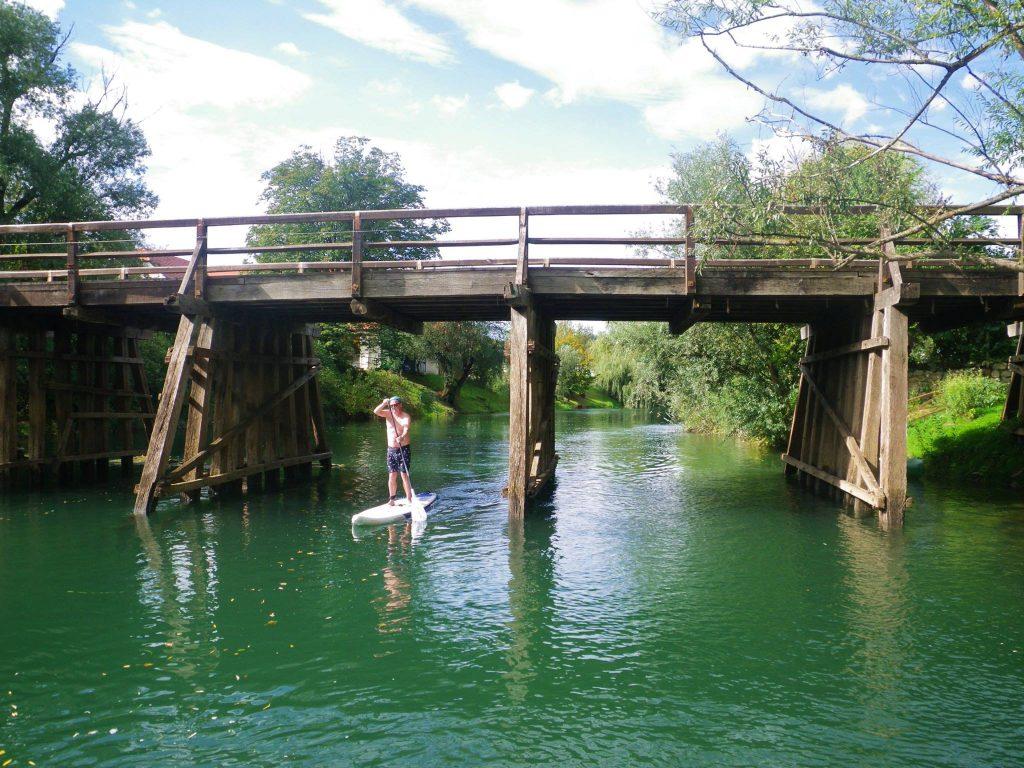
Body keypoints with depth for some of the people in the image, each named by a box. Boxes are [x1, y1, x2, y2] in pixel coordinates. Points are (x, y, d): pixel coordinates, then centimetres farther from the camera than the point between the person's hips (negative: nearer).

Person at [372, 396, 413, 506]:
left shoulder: (406, 417, -9)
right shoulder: (388, 413, 5)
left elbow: (406, 429, -26)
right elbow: (376, 411, -10)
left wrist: (402, 437, -46)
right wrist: (384, 404, -26)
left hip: (404, 449, -4)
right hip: (391, 449, 4)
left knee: (404, 475, -7)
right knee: (392, 476, 7)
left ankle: (409, 500, -3)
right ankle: (391, 500, 15)